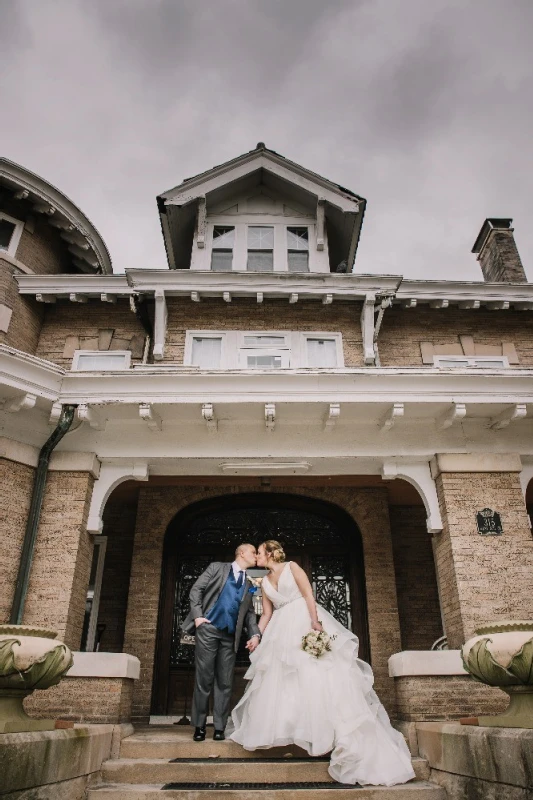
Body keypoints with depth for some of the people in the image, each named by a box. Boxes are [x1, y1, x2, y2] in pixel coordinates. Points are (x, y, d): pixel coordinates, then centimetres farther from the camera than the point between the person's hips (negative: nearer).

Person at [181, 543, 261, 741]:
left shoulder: (249, 585, 20)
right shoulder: (217, 568, 6)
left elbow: (250, 613, 15)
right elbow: (196, 590, 1)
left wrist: (255, 634, -2)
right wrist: (197, 615, -10)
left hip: (230, 636, 4)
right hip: (208, 629, -4)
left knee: (225, 682, 4)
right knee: (203, 679, 0)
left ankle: (219, 727, 14)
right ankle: (199, 726, 13)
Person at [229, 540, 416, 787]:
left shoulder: (291, 567, -2)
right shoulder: (265, 582, 15)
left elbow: (308, 594, -11)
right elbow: (267, 614, 16)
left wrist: (315, 622, -22)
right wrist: (257, 637, 6)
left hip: (305, 623, -6)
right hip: (282, 632, 7)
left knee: (316, 672, -11)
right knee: (278, 680, 3)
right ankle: (283, 727, 11)